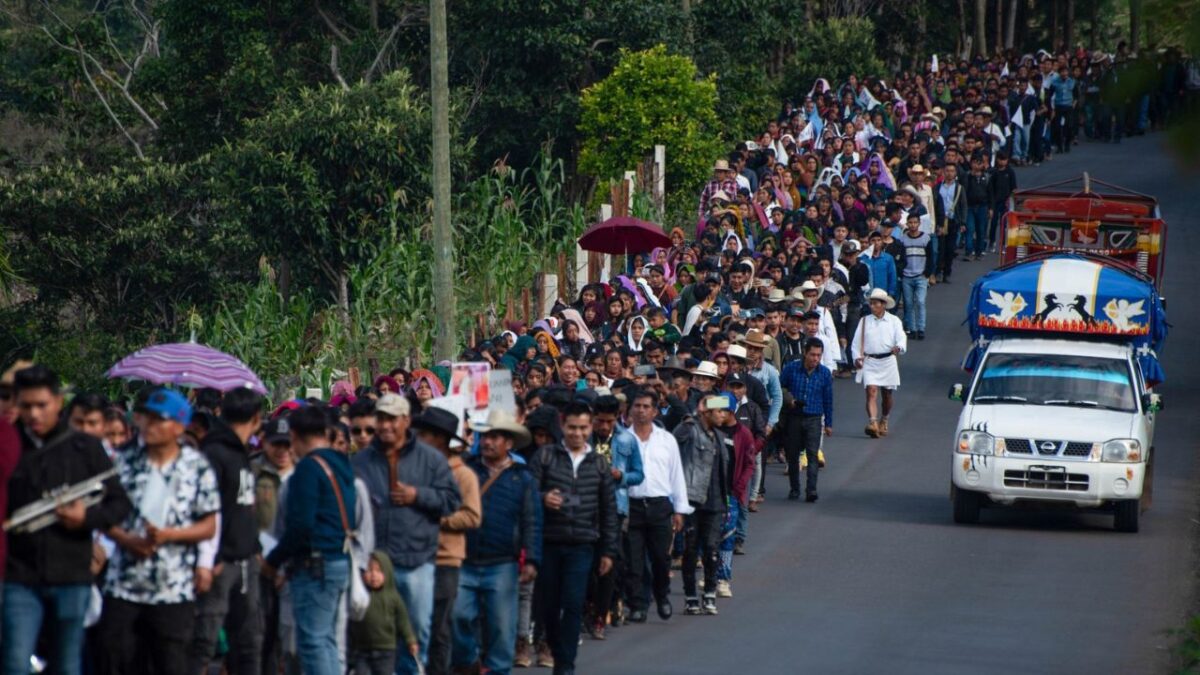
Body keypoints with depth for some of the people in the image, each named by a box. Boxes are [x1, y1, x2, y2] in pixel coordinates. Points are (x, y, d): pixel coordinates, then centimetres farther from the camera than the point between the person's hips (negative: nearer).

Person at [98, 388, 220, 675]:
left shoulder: (198, 468, -1)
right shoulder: (125, 463, 6)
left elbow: (209, 527, 0)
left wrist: (168, 535, -16)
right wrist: (126, 539, -12)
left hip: (174, 589, -3)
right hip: (123, 585, 3)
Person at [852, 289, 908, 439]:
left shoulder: (894, 321, 5)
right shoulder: (864, 321, 8)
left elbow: (901, 338, -7)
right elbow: (856, 342, 9)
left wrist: (898, 348, -30)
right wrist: (857, 357, -7)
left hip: (888, 361, 0)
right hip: (869, 362, 0)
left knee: (887, 395, 12)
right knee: (871, 392, -16)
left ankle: (883, 421, 37)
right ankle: (872, 424, -27)